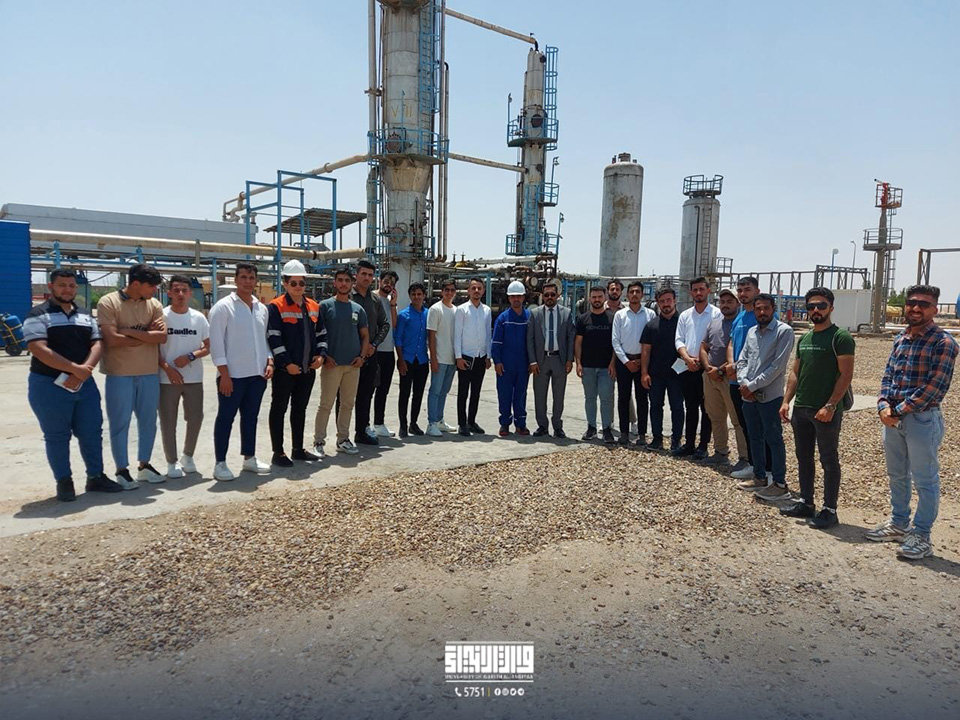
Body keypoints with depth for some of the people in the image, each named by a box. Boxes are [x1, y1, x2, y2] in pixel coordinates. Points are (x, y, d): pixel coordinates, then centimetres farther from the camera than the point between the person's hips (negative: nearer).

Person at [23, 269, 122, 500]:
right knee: (57, 436, 5)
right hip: (49, 385, -5)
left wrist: (84, 371, -14)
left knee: (92, 432, 8)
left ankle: (96, 477, 21)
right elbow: (39, 350, -17)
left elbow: (97, 345, 4)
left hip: (85, 384, 5)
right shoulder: (38, 315, -5)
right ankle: (64, 482, 17)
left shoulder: (86, 316, 12)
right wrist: (74, 368, -22)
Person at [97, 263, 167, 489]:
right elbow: (112, 339, -18)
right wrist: (147, 334, -10)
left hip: (150, 373, 5)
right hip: (119, 374, -4)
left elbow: (162, 337, -7)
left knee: (148, 421, 12)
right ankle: (122, 470, 16)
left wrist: (131, 332, -15)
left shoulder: (154, 304, 5)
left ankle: (144, 465, 26)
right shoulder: (108, 302, -8)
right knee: (120, 423, 4)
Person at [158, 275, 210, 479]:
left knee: (196, 418, 7)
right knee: (168, 421, 4)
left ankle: (187, 455, 29)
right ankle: (172, 462, 17)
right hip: (168, 378, -2)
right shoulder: (161, 316, -4)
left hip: (194, 378, 3)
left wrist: (190, 357, -11)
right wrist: (167, 368, -13)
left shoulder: (198, 317, 4)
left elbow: (209, 346, 6)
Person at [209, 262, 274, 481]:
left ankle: (249, 458, 24)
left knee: (251, 417, 14)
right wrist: (224, 373, -15)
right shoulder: (223, 307, -7)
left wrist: (269, 362, 3)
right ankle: (220, 463, 10)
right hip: (233, 374, -6)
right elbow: (216, 342, -11)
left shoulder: (262, 308, 12)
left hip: (257, 374, 6)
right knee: (225, 418, 2)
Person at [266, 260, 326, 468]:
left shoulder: (314, 306, 11)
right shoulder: (275, 307, -9)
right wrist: (286, 363, -19)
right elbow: (273, 338, -14)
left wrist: (321, 354, 1)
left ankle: (298, 449, 27)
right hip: (285, 370, -6)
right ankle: (278, 453, 12)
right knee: (279, 409, 4)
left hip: (308, 369, 7)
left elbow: (321, 333, 17)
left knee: (300, 409, 15)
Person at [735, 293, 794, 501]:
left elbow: (777, 365, -15)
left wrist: (752, 386, -14)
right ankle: (760, 478, 28)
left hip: (769, 396, -7)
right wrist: (744, 383, -7)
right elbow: (742, 361, 11)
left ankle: (780, 484, 9)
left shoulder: (784, 331, -8)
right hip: (748, 396, 7)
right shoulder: (752, 332, 13)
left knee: (774, 440, 0)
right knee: (755, 437, 15)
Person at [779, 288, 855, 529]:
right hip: (801, 409, 7)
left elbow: (846, 375, -14)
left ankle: (829, 510, 12)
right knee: (803, 458, 14)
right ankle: (805, 503, 26)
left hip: (826, 411, -7)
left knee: (829, 461, 3)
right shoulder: (804, 339, 14)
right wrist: (786, 400, 5)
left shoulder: (840, 337, -8)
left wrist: (830, 406, -20)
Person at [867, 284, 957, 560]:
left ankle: (921, 536, 16)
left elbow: (935, 387, -18)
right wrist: (884, 406, -6)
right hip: (893, 418, 7)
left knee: (925, 481, 5)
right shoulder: (901, 338, 9)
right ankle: (898, 524, 34)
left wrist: (899, 410, -16)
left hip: (922, 419, -7)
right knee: (897, 476, 18)